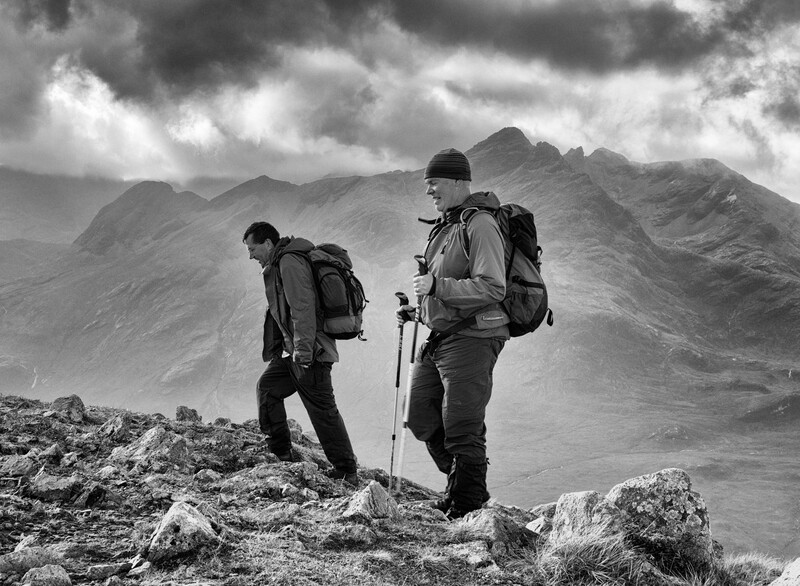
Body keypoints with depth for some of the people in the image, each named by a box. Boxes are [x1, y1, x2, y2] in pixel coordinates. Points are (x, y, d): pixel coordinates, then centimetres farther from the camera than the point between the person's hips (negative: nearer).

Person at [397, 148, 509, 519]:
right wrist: (418, 310, 13)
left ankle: (467, 507, 6)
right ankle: (463, 485, 27)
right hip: (440, 337, 10)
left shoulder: (480, 225, -13)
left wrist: (436, 286, -24)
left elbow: (491, 289, -22)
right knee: (420, 415, 12)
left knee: (462, 428, -5)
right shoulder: (444, 227, 17)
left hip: (472, 338, -10)